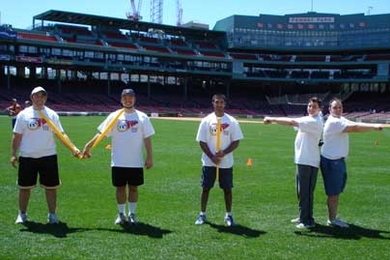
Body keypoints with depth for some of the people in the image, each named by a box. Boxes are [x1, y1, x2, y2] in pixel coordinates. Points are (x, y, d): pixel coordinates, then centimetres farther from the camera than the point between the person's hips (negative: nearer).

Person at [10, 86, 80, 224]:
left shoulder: (52, 114, 4)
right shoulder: (23, 114, 1)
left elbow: (61, 134, -1)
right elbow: (17, 136, 2)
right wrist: (13, 154, -5)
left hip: (48, 156, 1)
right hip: (27, 157, -1)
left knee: (51, 186, 5)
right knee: (25, 186, 8)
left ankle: (52, 214, 16)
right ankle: (22, 214, 23)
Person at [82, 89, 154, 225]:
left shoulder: (142, 117, 1)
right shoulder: (114, 116, 0)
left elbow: (147, 139, 1)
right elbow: (101, 133, -2)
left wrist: (149, 157, -5)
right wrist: (88, 146, -11)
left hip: (136, 162, 0)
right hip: (118, 162, 0)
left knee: (133, 188, 8)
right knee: (120, 187, 8)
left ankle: (132, 214, 21)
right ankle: (121, 214, 21)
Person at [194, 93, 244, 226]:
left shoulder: (232, 121, -1)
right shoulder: (206, 120, -1)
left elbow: (236, 141, 0)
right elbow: (202, 142, -1)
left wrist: (224, 153, -15)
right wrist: (212, 157, -11)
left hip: (226, 162, 0)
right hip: (208, 162, 0)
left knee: (227, 189, 7)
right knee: (205, 188, 5)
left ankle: (228, 215, 18)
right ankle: (202, 214, 16)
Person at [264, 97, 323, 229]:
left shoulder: (315, 122, -16)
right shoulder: (308, 119, 15)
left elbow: (291, 122, -23)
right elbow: (293, 121, 7)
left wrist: (272, 119, -18)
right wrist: (273, 120, -8)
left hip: (308, 162, -10)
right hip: (302, 160, 10)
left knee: (305, 192, -5)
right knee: (301, 191, 17)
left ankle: (308, 221, 1)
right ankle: (303, 216, 28)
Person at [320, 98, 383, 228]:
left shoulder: (341, 119, 13)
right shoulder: (333, 122, -19)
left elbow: (355, 124, 1)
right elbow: (355, 128, -24)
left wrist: (374, 126, -11)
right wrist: (374, 126, -21)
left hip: (338, 160, 10)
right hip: (331, 161, -10)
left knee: (337, 190, 15)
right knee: (333, 192, -2)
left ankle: (333, 217, 25)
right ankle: (332, 219, 8)